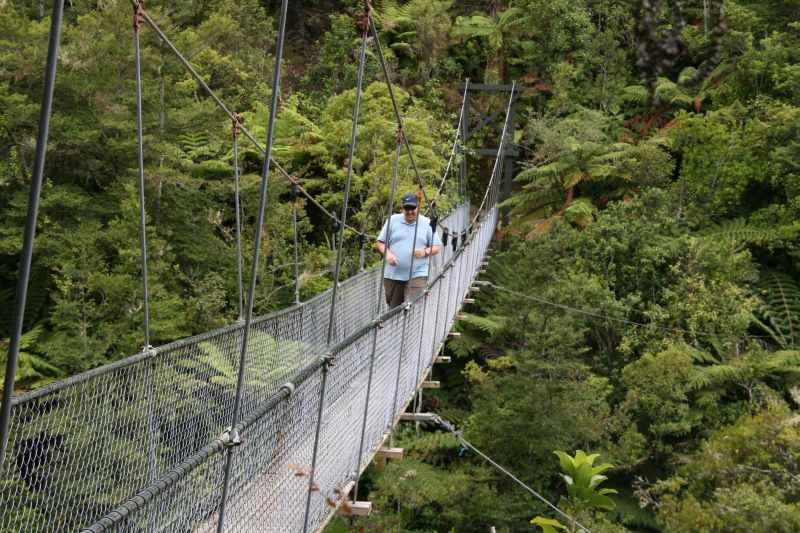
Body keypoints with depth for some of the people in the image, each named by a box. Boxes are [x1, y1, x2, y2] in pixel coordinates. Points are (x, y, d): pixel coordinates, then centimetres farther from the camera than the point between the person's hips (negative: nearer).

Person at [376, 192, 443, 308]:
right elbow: (380, 243, 8)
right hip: (392, 275, 2)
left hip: (417, 275, -2)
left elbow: (437, 247, 6)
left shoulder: (427, 223, 5)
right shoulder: (392, 220, 6)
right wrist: (387, 254, -12)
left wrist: (425, 252, -15)